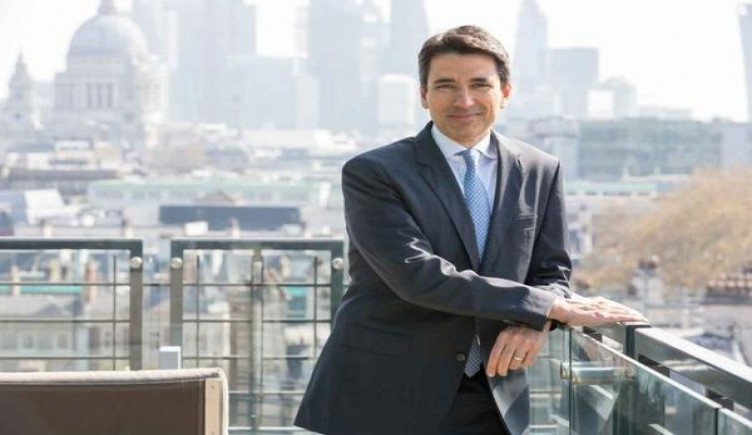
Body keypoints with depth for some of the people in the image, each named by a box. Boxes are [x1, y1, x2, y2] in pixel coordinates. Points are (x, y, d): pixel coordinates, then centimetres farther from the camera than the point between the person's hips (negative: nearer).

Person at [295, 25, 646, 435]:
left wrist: (532, 324, -15)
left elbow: (551, 271, 11)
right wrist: (550, 308, -20)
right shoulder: (372, 174, -9)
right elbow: (418, 275, -19)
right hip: (380, 399, -4)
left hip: (490, 400, 4)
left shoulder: (541, 172, 7)